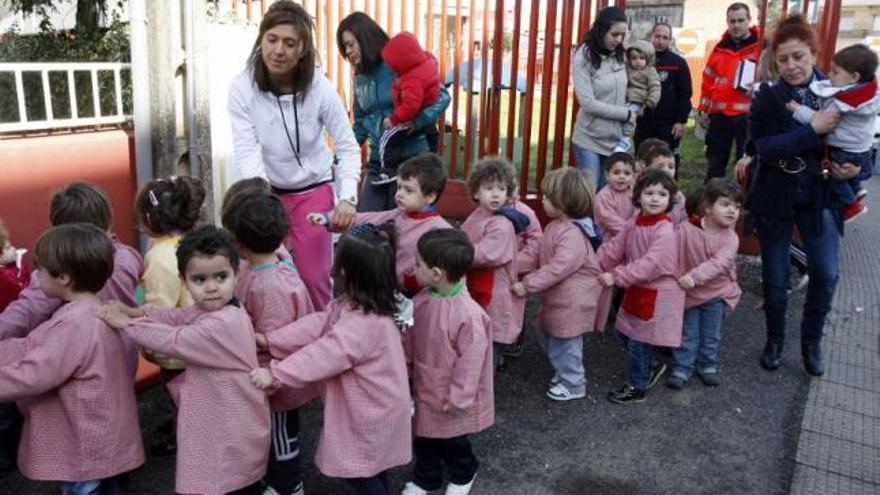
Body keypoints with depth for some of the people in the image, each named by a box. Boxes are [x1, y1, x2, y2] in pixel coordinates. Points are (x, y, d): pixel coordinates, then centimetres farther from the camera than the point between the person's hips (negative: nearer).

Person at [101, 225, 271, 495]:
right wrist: (138, 311, -9)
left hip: (231, 436, -10)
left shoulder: (222, 324, -28)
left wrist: (126, 323, -15)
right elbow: (178, 317, 6)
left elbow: (173, 340, -25)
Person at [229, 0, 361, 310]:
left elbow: (348, 146, -13)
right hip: (268, 191, 1)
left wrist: (347, 197, -26)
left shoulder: (318, 87, -17)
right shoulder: (242, 87, -16)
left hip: (313, 190, -1)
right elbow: (246, 151, -22)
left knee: (313, 276, 2)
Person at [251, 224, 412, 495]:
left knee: (358, 473, 8)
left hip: (371, 413, -9)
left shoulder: (366, 325, -33)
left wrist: (276, 374, -35)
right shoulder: (350, 303, -1)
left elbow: (325, 354, -36)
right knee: (371, 471, 25)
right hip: (370, 407, 9)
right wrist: (269, 340, -13)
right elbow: (315, 326, -6)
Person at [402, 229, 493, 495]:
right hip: (423, 387, 6)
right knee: (423, 437, 24)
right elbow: (410, 339, 4)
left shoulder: (469, 315, -33)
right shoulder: (422, 300, -10)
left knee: (452, 442, 19)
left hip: (449, 396, -6)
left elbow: (471, 361, -25)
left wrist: (457, 398, -18)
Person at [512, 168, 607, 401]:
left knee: (566, 344, 5)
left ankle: (574, 384, 25)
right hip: (556, 298, 10)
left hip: (572, 302, -10)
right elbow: (537, 255, 8)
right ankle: (566, 373, 43)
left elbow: (557, 269, -31)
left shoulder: (573, 235, -28)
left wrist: (527, 285, -28)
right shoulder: (554, 227, 5)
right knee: (551, 338, 22)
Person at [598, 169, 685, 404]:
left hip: (657, 294, -8)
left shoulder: (665, 230, -23)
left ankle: (637, 387, 21)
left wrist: (616, 277, -31)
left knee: (638, 342, 2)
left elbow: (649, 264, -30)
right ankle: (652, 365, 41)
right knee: (625, 332, 19)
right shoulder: (634, 223, 2)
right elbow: (615, 247, 1)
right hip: (637, 289, 8)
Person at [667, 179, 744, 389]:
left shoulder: (730, 237, -14)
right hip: (688, 293, -1)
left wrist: (695, 276, -39)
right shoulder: (686, 229, -12)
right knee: (687, 334, 9)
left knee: (711, 336, 15)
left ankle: (707, 365, 34)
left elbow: (720, 262, -28)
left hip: (716, 293, 1)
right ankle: (681, 368, 21)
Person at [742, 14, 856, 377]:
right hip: (775, 197, -1)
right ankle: (775, 341, 29)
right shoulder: (767, 97, -8)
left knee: (826, 273, -6)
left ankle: (811, 342, 18)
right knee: (775, 278, 7)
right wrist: (813, 129, -27)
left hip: (820, 196, 1)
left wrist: (855, 167, -11)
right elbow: (765, 148, -20)